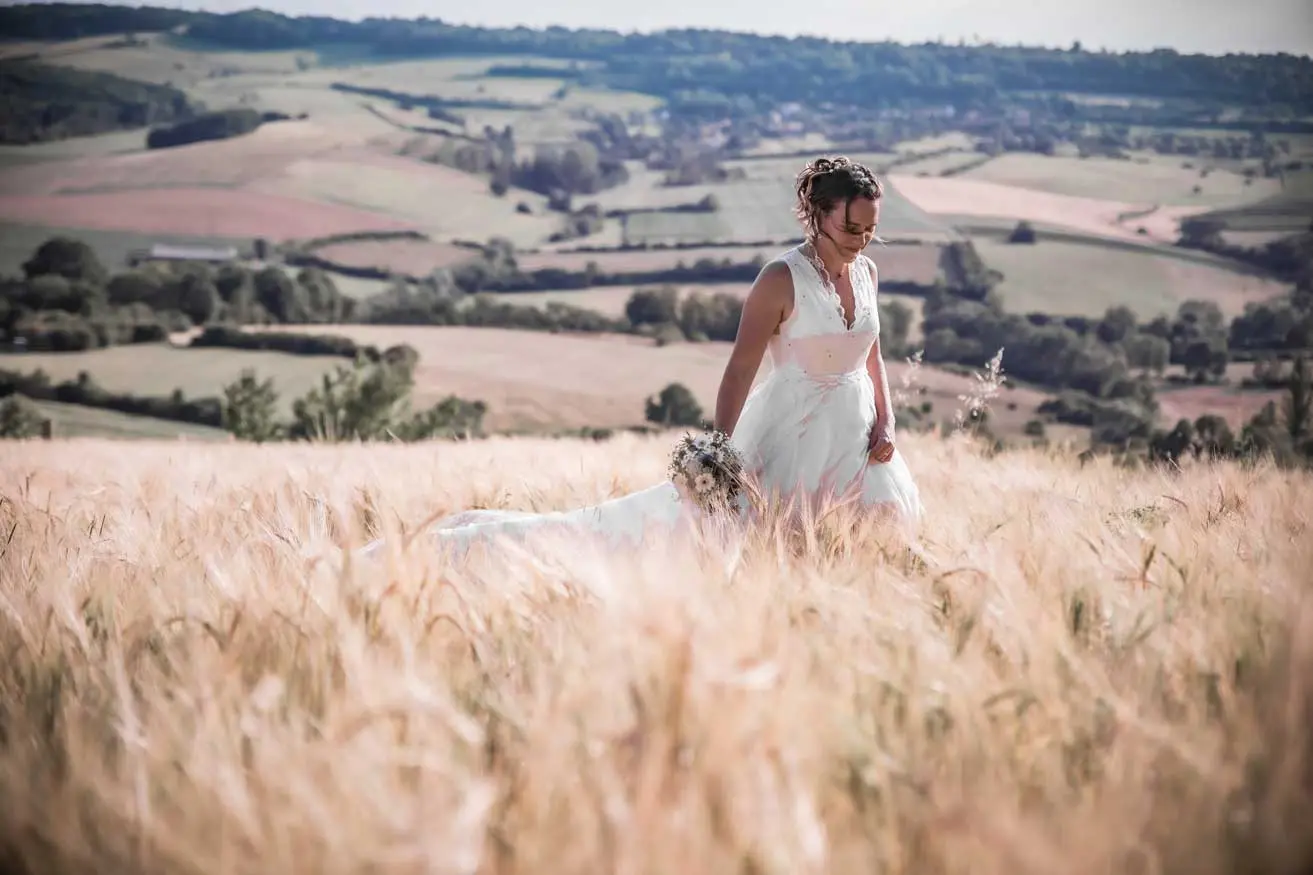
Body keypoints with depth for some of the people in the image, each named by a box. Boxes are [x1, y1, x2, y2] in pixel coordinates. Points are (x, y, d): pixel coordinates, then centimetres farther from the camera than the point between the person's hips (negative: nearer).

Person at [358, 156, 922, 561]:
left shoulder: (866, 272, 6)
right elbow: (740, 370, -17)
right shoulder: (781, 281, -15)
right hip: (793, 434, -7)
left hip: (854, 433, 7)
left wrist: (885, 422, 1)